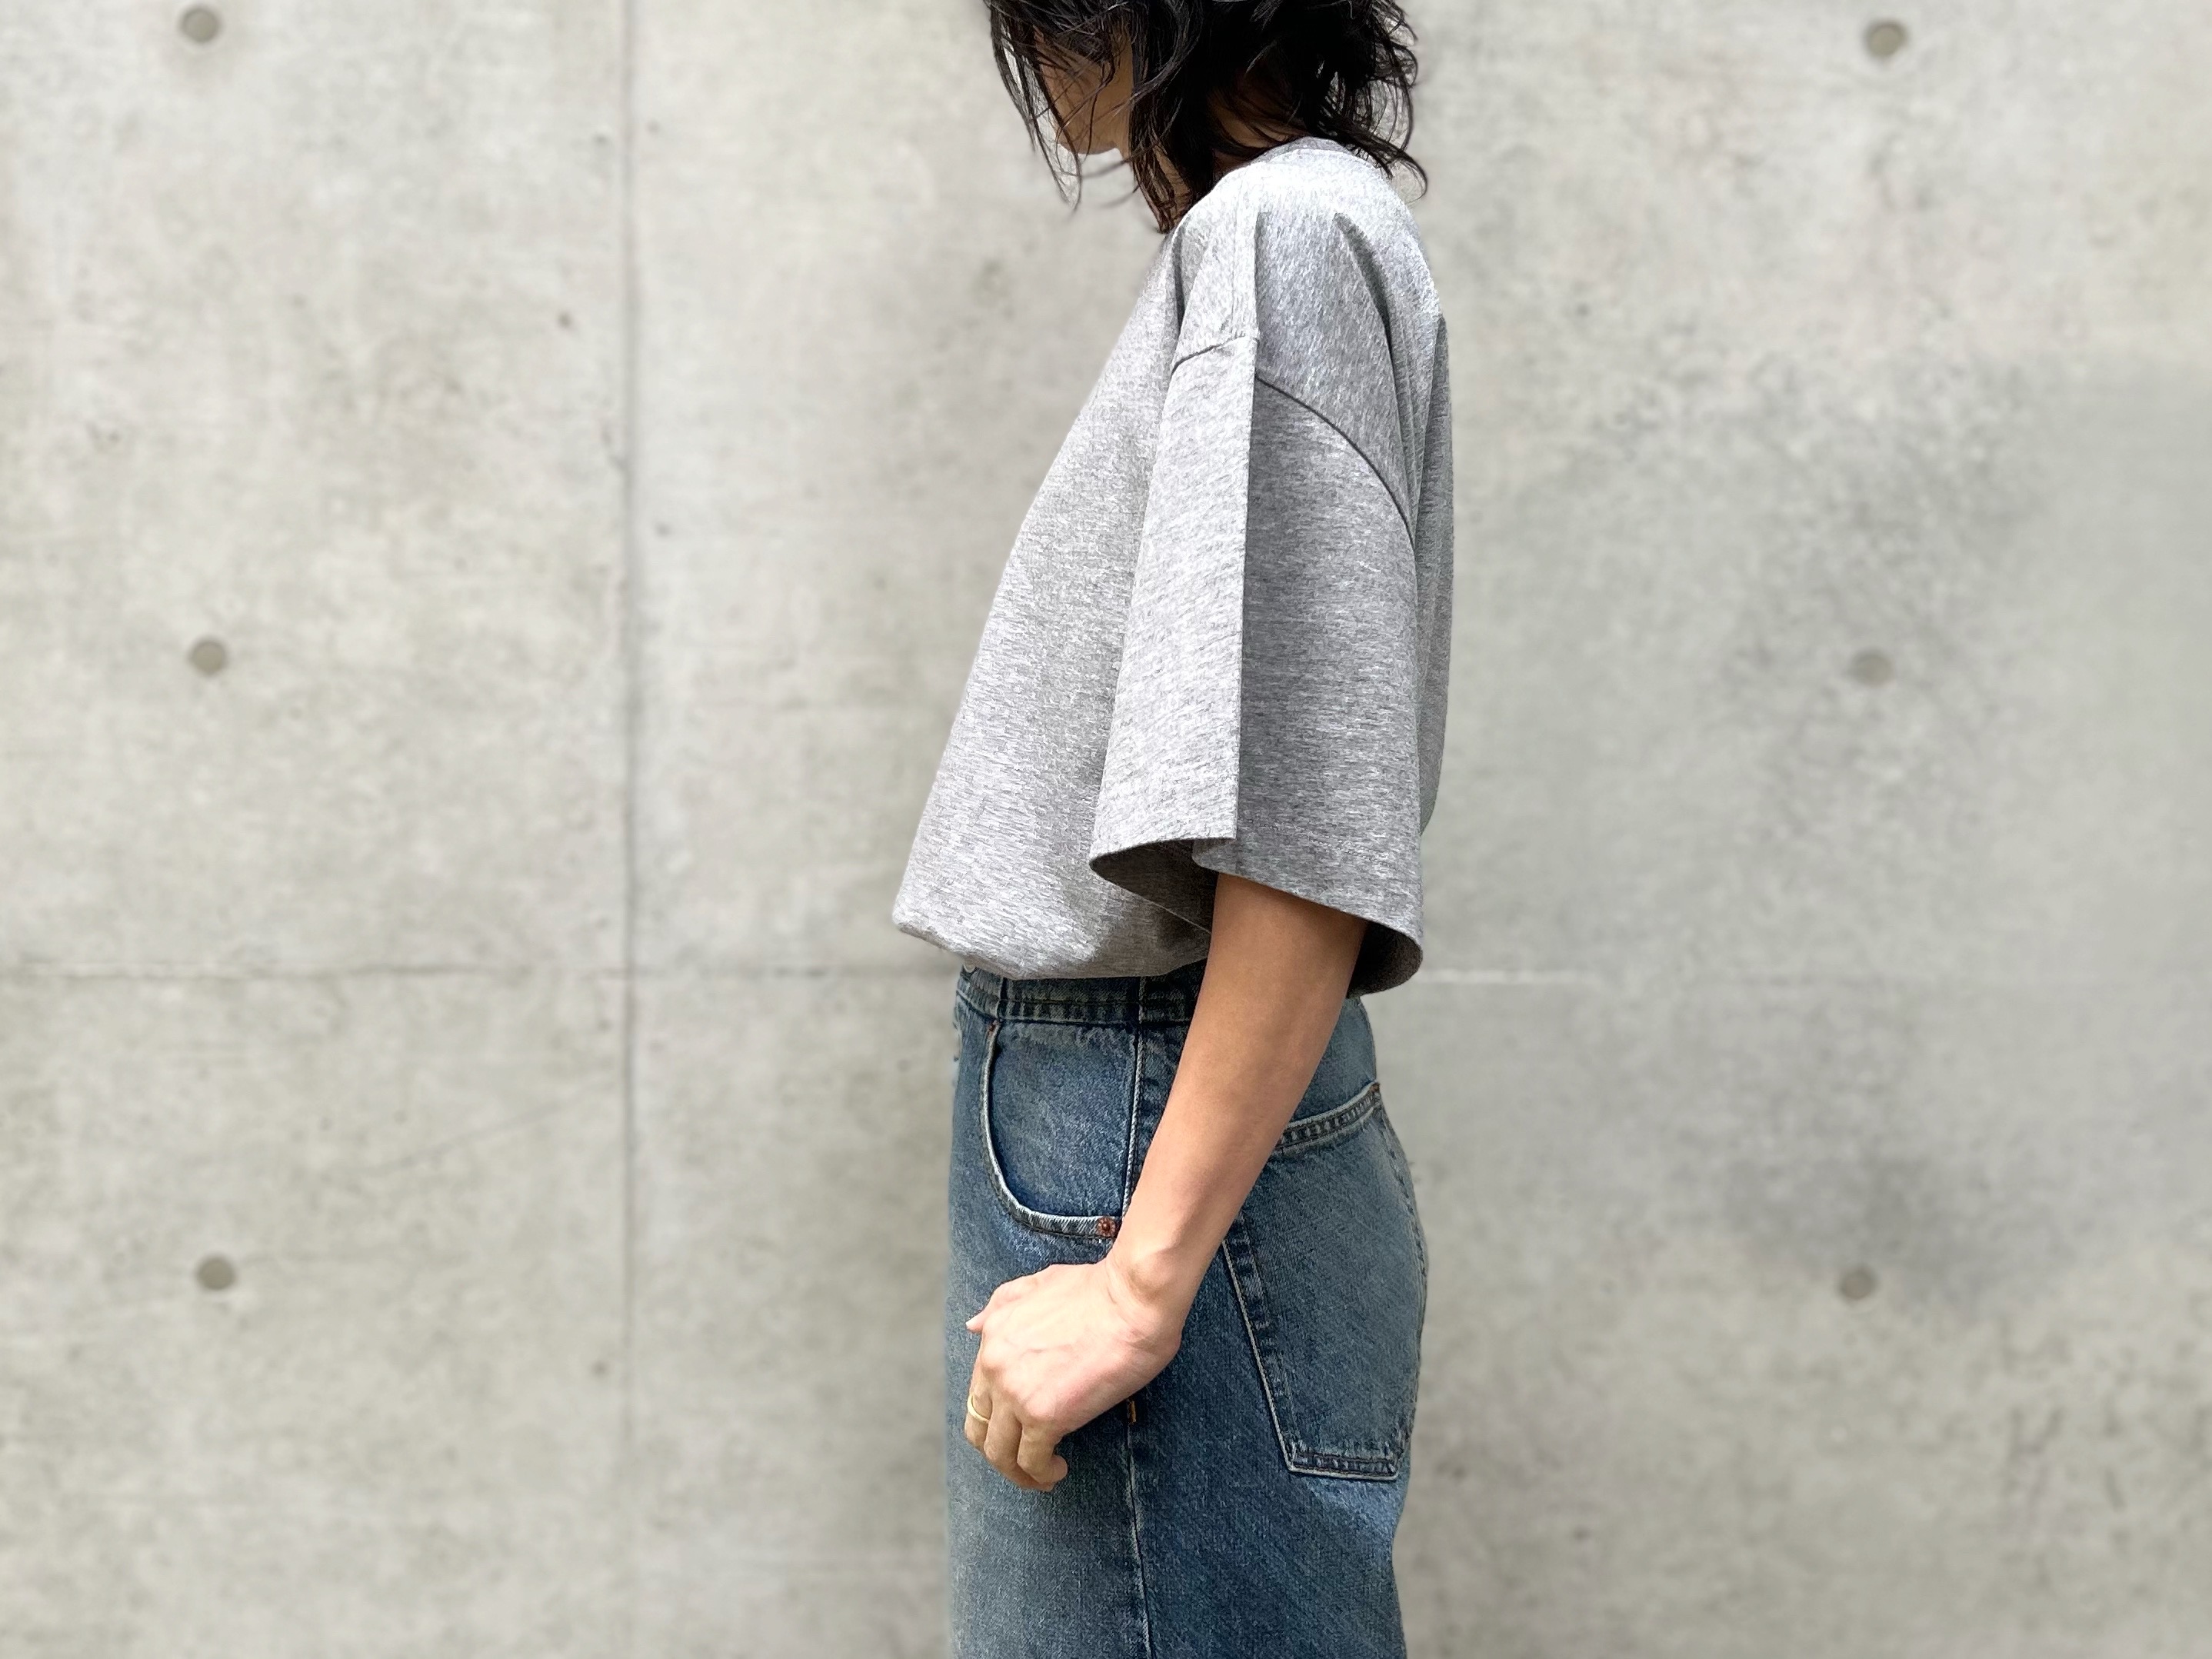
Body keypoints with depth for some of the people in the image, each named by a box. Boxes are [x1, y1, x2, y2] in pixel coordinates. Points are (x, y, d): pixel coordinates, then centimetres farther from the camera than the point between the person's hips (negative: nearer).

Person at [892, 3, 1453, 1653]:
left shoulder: (1283, 233, -12)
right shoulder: (1268, 230, 17)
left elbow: (1306, 838, -20)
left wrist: (1147, 1274, -21)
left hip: (1168, 1141, -10)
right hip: (1099, 1097, 10)